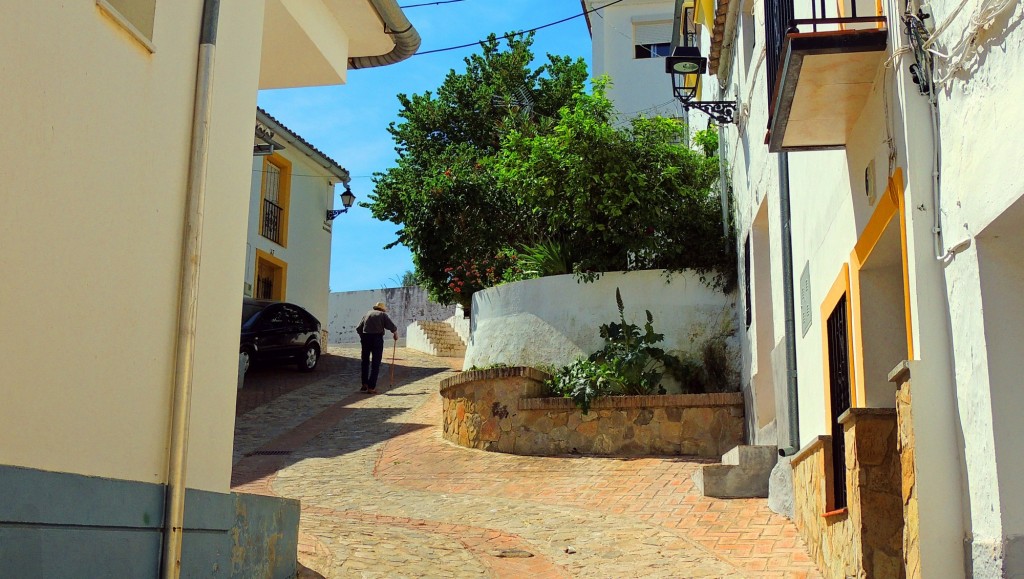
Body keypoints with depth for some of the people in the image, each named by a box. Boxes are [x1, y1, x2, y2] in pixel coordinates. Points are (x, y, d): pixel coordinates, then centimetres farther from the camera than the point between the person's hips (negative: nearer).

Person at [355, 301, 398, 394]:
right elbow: (393, 327, -1)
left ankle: (365, 384, 16)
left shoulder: (367, 314, 16)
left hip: (365, 337, 3)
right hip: (377, 338, -3)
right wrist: (396, 335, 17)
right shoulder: (383, 315, 7)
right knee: (375, 364, 2)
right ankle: (371, 387, -1)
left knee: (365, 361, 18)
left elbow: (358, 328, 11)